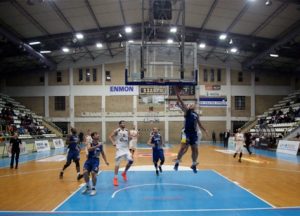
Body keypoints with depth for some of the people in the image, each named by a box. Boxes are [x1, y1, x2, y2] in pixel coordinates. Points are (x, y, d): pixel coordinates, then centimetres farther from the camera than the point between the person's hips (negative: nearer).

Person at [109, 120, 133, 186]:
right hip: (119, 149, -5)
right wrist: (113, 143, -20)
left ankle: (124, 173, 19)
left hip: (126, 149, 5)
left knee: (130, 161, -5)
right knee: (117, 164, -4)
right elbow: (110, 136, -8)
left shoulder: (127, 131, 8)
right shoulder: (117, 131, -7)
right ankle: (115, 178, 6)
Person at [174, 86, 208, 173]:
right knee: (183, 148, -12)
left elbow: (199, 124, 29)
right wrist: (177, 93, -15)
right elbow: (181, 102, -8)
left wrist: (204, 130, 24)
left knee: (195, 149, 9)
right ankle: (177, 163, 0)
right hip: (187, 132, -6)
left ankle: (194, 164, 23)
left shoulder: (196, 115, 18)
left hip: (194, 133, 6)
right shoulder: (186, 111, 2)